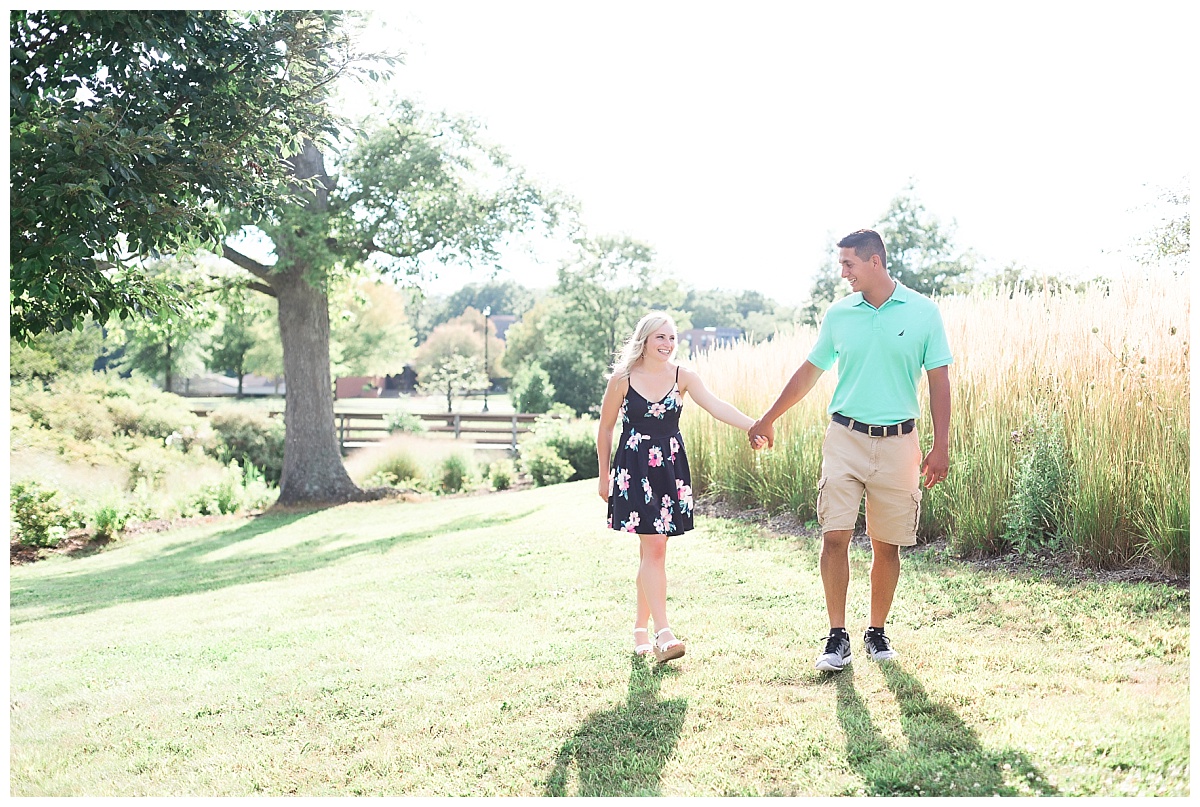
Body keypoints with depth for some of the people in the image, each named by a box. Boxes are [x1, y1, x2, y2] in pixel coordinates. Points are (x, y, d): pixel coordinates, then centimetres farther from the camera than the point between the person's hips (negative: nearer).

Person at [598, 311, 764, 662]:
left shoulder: (682, 376, 1)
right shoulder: (622, 379, -5)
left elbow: (716, 406, -14)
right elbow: (606, 428, 4)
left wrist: (754, 425, -29)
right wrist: (604, 476, 8)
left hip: (670, 469, 3)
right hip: (634, 468, -3)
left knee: (652, 550, 8)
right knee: (654, 547, -12)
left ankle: (641, 627, 22)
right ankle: (663, 633, -11)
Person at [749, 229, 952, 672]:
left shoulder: (923, 312, 0)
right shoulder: (838, 314, 6)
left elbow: (939, 380, 1)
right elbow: (809, 371, 15)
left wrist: (941, 446, -5)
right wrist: (768, 419, 20)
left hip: (898, 442, -1)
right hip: (845, 437, 1)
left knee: (887, 545, 6)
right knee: (834, 535, -7)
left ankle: (876, 631, 21)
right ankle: (837, 635, 3)